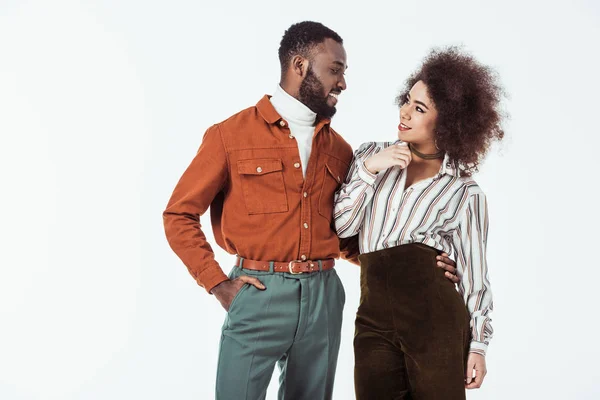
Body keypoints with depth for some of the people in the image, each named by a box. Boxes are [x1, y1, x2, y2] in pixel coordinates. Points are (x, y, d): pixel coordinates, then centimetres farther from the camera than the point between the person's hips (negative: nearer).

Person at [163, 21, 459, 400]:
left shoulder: (339, 148, 10)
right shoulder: (231, 135, -3)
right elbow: (179, 215, 1)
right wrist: (217, 283, -7)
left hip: (323, 296, 4)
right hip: (258, 295, -4)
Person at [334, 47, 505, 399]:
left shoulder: (466, 191, 1)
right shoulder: (371, 155, 7)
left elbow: (474, 271, 4)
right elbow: (341, 227, 0)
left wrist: (478, 343, 1)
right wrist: (368, 168, -10)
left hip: (437, 321, -2)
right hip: (374, 322, 2)